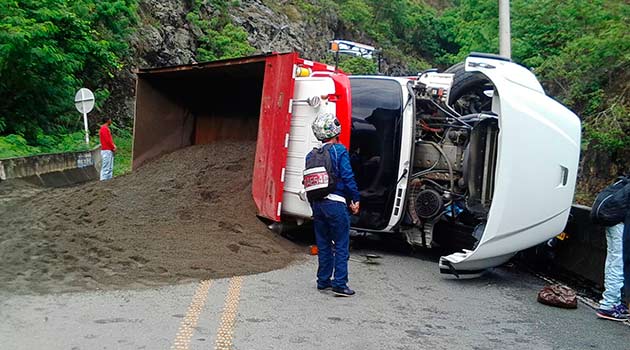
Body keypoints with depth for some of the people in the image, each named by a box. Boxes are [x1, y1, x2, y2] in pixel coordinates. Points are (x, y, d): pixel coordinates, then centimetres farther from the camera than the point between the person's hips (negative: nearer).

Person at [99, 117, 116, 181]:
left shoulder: (106, 128, 19)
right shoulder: (104, 129, -13)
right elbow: (107, 140, -18)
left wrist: (114, 146, 6)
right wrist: (113, 148, -10)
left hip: (109, 150, 10)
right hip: (106, 150, -10)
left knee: (110, 167, 10)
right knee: (106, 166, -10)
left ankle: (109, 179, 12)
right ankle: (104, 179, -9)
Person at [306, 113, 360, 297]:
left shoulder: (311, 155, 11)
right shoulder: (339, 151, -7)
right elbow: (348, 177, -12)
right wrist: (355, 199, -4)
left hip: (317, 204, 6)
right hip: (335, 203, -6)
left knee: (323, 245, 15)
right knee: (341, 246, 0)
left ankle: (323, 281, 20)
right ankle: (340, 284, -1)